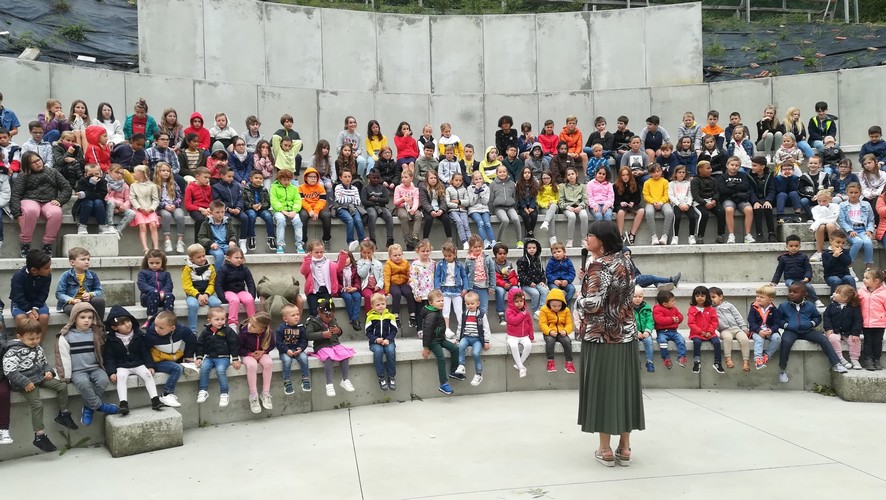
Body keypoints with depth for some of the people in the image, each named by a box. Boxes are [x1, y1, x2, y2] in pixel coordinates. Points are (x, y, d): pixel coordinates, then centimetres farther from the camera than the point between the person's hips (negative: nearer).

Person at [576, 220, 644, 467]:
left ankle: (605, 449, 8)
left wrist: (578, 300, -3)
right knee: (623, 386, 10)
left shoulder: (599, 266, -15)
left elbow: (593, 303, -23)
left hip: (601, 336, -7)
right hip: (625, 334, 7)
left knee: (602, 388, 2)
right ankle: (624, 447, 17)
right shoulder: (622, 262, 9)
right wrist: (587, 279, 12)